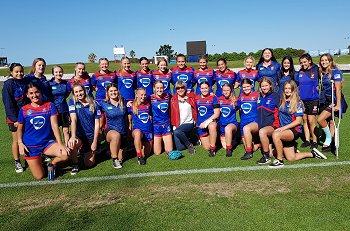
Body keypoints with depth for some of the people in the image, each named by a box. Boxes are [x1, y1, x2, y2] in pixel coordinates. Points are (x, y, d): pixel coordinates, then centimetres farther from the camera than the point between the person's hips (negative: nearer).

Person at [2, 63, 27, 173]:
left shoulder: (25, 82, 6)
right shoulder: (8, 84, -10)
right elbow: (8, 104, -13)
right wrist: (14, 119, -17)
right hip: (14, 118, -4)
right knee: (16, 140, 5)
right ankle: (17, 162, 17)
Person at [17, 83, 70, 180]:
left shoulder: (50, 106, -3)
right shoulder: (24, 110, -1)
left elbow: (54, 125, -9)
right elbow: (20, 128, 8)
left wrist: (60, 144, -17)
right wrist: (20, 143, -7)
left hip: (47, 142, 0)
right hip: (30, 146, 0)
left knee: (66, 154, -26)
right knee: (39, 177, 0)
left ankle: (53, 163, 8)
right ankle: (40, 161, 34)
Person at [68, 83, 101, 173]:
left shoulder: (94, 104, -3)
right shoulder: (72, 102, -5)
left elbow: (97, 124, -3)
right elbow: (73, 119, -19)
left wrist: (95, 142, -9)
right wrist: (73, 136, -33)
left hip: (91, 136, 1)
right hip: (78, 135, -1)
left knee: (89, 164, -1)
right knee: (71, 144, -37)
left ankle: (84, 151, 36)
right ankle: (75, 164, -6)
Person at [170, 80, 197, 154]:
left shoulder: (191, 97, 6)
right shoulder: (173, 99, 7)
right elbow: (172, 114, 8)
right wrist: (174, 125, 0)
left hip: (189, 123, -2)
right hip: (177, 125, 2)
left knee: (177, 132, -34)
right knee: (180, 148, -14)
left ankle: (189, 144, -6)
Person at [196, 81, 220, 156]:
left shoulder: (213, 97, -4)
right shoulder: (197, 98, 6)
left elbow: (217, 113, -10)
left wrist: (207, 121, -18)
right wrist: (196, 122, 7)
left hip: (211, 121, -3)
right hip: (201, 125, 3)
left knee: (212, 126, -41)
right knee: (207, 147, -2)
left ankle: (213, 148, -23)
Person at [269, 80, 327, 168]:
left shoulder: (298, 103, -6)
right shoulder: (282, 101, 12)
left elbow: (298, 121, -13)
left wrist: (283, 128, -20)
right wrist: (279, 127, 5)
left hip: (294, 130, -7)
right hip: (284, 132, 7)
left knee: (275, 135, -35)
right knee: (291, 158, 7)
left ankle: (279, 160, -23)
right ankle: (312, 154, 32)